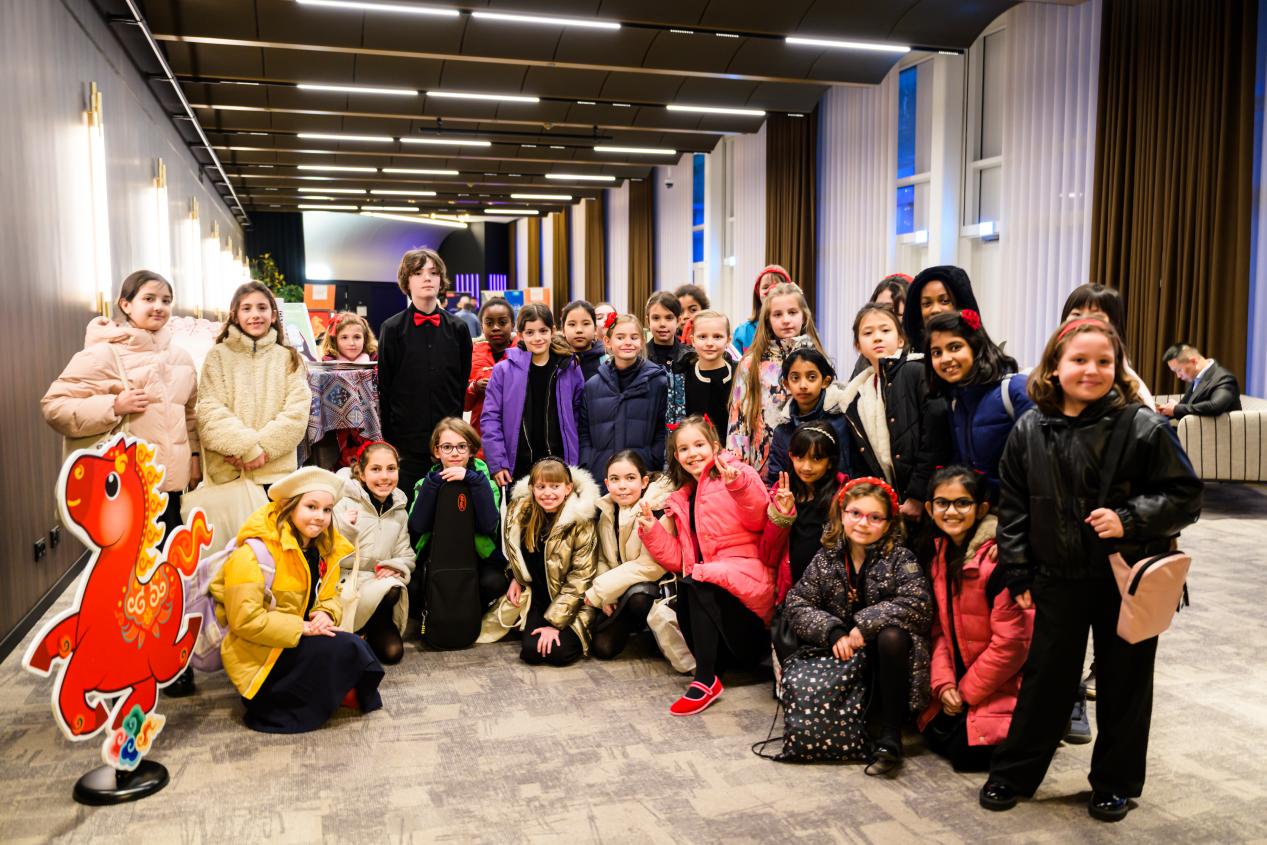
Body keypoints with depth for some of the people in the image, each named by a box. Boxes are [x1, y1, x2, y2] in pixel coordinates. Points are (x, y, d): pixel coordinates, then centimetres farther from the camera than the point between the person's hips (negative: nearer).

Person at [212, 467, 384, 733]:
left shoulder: (325, 547, 5)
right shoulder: (255, 552, -19)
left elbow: (331, 596, 13)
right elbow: (245, 620, -22)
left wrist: (325, 614, -11)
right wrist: (303, 628, -23)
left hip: (297, 644, 7)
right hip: (258, 657, -7)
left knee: (356, 649, -16)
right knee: (342, 649, -23)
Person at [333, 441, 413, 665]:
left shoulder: (399, 512, 10)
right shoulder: (344, 502, -9)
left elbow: (406, 555, 12)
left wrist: (397, 567, -11)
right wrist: (344, 529, -28)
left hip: (379, 584, 5)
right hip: (344, 587, -5)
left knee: (392, 652, -15)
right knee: (390, 590, -33)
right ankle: (351, 632, -5)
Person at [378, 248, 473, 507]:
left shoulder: (457, 329, 7)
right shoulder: (392, 329, 1)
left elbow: (463, 382, 11)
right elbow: (384, 388, 3)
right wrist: (389, 436, 1)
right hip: (407, 442, -2)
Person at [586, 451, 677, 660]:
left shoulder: (659, 508, -20)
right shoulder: (606, 513, 1)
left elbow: (651, 566, -25)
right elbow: (603, 560, 5)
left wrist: (599, 590, -23)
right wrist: (606, 596, -14)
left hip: (659, 586, -6)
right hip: (622, 592, 6)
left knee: (636, 596, -38)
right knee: (601, 647, -11)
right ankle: (631, 622, 20)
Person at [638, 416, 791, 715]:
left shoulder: (739, 474, 1)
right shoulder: (682, 500, 19)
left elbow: (760, 522, -16)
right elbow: (678, 559, 13)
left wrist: (739, 486, -32)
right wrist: (651, 528, 1)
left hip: (747, 574, -6)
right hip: (703, 580, 6)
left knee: (696, 583, -30)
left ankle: (706, 680, -24)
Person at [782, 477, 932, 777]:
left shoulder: (900, 558, -6)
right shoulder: (826, 558, 2)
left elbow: (918, 603, -21)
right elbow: (796, 603, -3)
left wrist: (866, 625, -23)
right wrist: (832, 631, -20)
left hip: (885, 653, -3)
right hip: (843, 652, 3)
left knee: (891, 637, -34)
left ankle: (889, 737, -25)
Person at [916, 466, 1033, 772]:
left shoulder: (998, 559, -22)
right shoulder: (939, 553, 2)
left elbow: (1011, 642, -21)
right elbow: (941, 626, 4)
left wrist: (967, 691, -12)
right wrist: (944, 683, -9)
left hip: (1003, 686, -7)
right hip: (960, 683, 7)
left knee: (965, 752, -11)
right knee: (936, 736, -1)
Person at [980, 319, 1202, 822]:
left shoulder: (1144, 428, -10)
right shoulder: (1030, 431, -2)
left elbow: (1186, 496, -6)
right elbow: (1013, 507, 4)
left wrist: (1130, 519, -22)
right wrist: (1019, 575, 3)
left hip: (1129, 579, -1)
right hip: (1059, 579, 2)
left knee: (1124, 682, 12)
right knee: (1045, 677, 12)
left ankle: (1115, 784, 31)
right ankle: (1013, 773, 26)